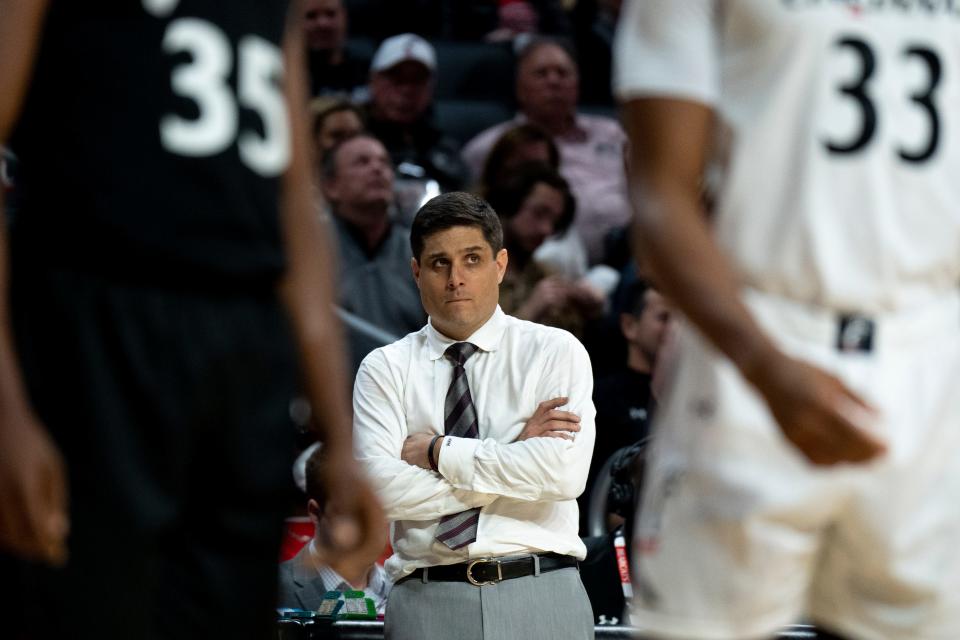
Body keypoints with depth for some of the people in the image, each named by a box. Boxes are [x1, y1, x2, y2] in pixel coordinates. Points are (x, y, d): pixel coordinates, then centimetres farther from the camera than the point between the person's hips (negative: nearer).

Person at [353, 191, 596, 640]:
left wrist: (438, 451, -6)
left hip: (540, 602, 0)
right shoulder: (384, 369, 8)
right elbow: (382, 488, -7)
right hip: (427, 600, 0)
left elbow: (564, 473, -9)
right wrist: (511, 455, -7)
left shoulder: (555, 352, 6)